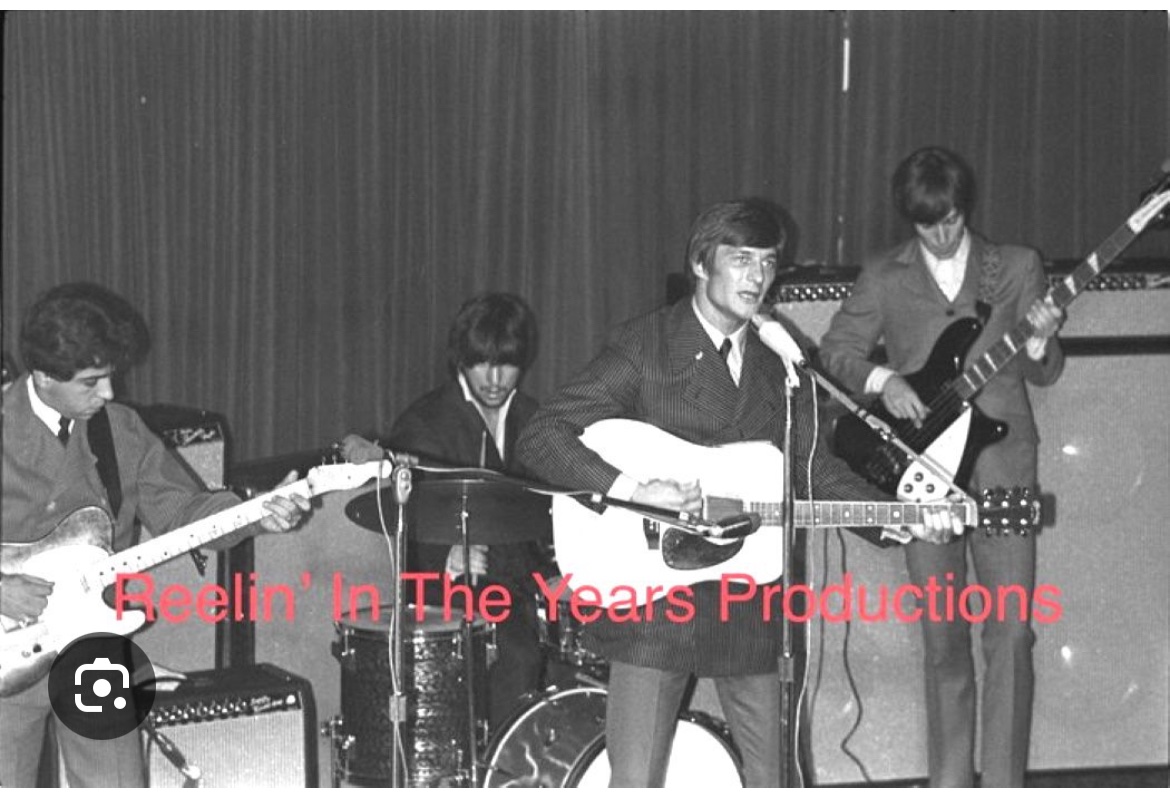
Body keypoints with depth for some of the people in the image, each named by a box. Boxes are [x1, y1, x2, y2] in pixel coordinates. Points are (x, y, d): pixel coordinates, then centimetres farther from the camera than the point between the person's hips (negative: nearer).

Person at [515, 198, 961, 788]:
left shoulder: (779, 363, 11)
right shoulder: (645, 347, -7)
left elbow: (814, 467, 13)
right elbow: (539, 439, -13)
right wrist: (635, 489, -24)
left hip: (747, 605, 5)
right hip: (655, 601, -5)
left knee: (771, 775, 10)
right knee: (635, 783, -6)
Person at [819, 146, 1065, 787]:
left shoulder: (1018, 267, 7)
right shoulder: (883, 278, 8)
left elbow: (1043, 374, 8)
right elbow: (835, 349, 10)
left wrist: (1040, 344, -14)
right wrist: (881, 381, -8)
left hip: (1003, 467, -1)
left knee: (1010, 630, -6)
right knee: (943, 636, 6)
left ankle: (1004, 785, -1)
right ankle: (950, 784, 15)